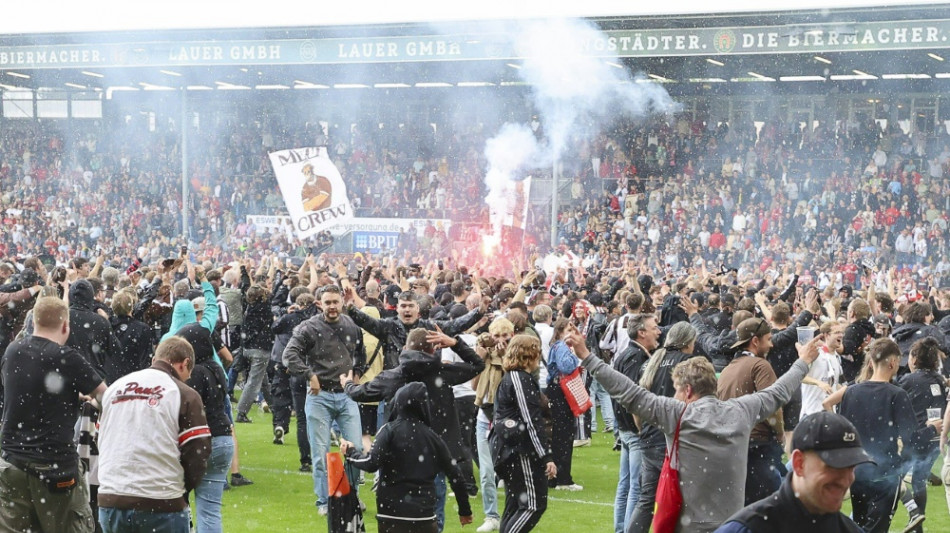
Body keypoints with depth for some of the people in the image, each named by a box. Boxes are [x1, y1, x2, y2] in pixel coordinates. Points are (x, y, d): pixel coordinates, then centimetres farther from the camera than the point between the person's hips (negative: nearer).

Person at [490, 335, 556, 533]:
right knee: (534, 505, -8)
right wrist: (546, 457, -20)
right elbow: (532, 422, -19)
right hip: (522, 451, -11)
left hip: (508, 448, 11)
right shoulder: (522, 380, -14)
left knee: (515, 506, 13)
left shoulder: (509, 379, 16)